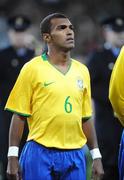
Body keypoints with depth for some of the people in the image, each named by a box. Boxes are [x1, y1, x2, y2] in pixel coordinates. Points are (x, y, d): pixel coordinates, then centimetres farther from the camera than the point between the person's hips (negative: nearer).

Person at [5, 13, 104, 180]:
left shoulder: (82, 71, 11)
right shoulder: (32, 69, -2)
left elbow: (86, 118, 16)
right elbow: (19, 115, -2)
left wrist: (96, 156, 12)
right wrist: (13, 157, -7)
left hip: (75, 155, 4)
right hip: (40, 153, -4)